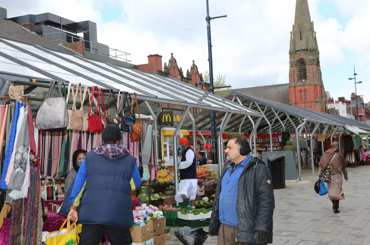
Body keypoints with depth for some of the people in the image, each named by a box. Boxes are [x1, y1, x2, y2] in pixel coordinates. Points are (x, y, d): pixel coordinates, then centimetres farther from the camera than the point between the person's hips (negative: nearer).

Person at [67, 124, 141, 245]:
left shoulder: (89, 157, 9)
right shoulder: (130, 160, 7)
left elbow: (78, 183, 11)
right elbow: (137, 184, 19)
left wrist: (73, 207, 18)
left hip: (92, 213, 1)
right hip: (119, 216, 0)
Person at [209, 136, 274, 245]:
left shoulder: (257, 169, -9)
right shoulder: (228, 169, 15)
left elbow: (266, 202, -15)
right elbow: (219, 197, 21)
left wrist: (262, 231, -20)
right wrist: (214, 219, 16)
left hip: (245, 230, -7)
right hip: (224, 229, 7)